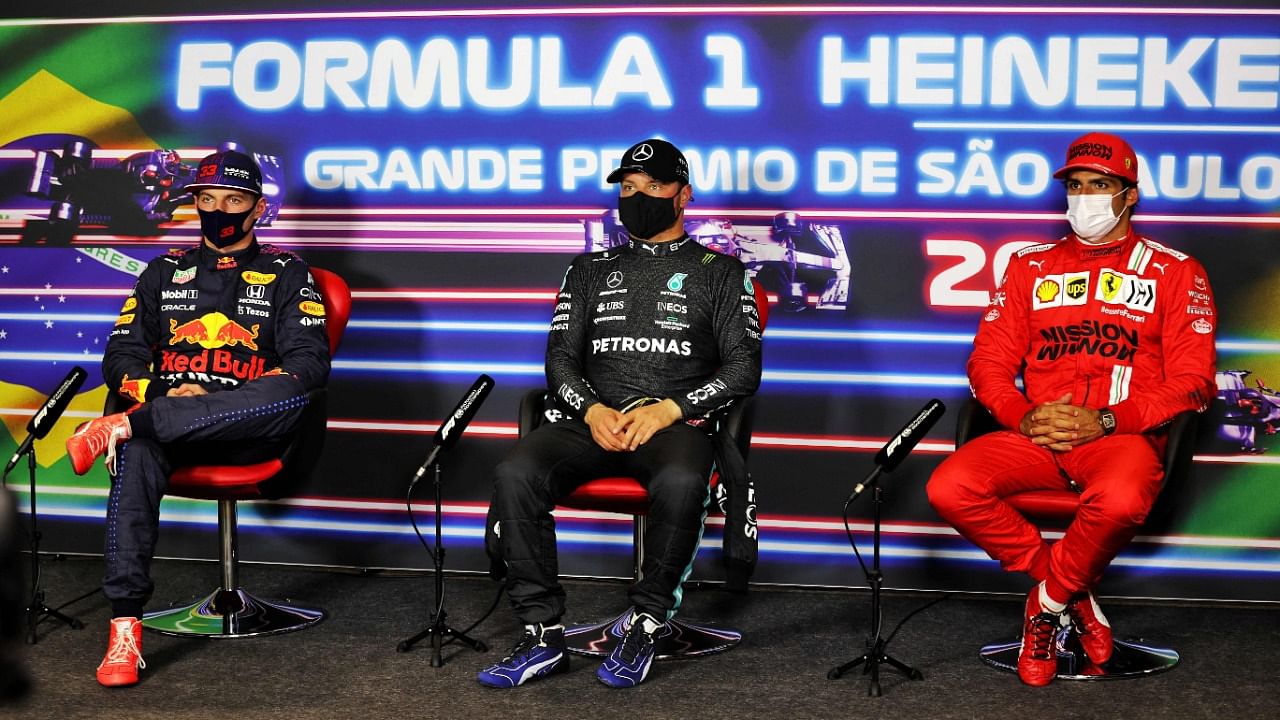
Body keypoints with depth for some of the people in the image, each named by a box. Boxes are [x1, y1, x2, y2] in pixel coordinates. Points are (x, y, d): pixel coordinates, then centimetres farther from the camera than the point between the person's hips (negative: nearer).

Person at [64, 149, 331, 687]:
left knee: (292, 394, -37)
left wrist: (220, 399, -14)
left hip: (247, 431, -2)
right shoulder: (165, 273, 21)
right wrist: (162, 393, -9)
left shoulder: (285, 274, 12)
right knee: (136, 455, -35)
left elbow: (309, 361, -2)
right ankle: (125, 628, -39)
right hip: (163, 414, 2)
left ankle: (121, 426, -37)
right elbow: (121, 356, 14)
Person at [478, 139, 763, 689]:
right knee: (514, 474, -28)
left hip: (676, 423, -3)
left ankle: (646, 625, -19)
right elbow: (560, 358, 15)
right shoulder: (590, 270, 22)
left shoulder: (720, 273, 13)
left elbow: (743, 368, 4)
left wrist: (667, 410, -11)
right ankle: (542, 634, -20)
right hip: (591, 421, 3)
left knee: (681, 481, -39)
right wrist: (593, 411, -7)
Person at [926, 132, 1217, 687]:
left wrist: (1105, 421, -15)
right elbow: (988, 361, 11)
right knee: (949, 489, -25)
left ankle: (1048, 604, -7)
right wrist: (1023, 417, -10)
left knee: (1120, 500, -40)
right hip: (1035, 436, 3)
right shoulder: (1030, 267, 17)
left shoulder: (1175, 272, 9)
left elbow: (1191, 382, 0)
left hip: (1122, 435, -3)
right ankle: (1074, 595, -4)